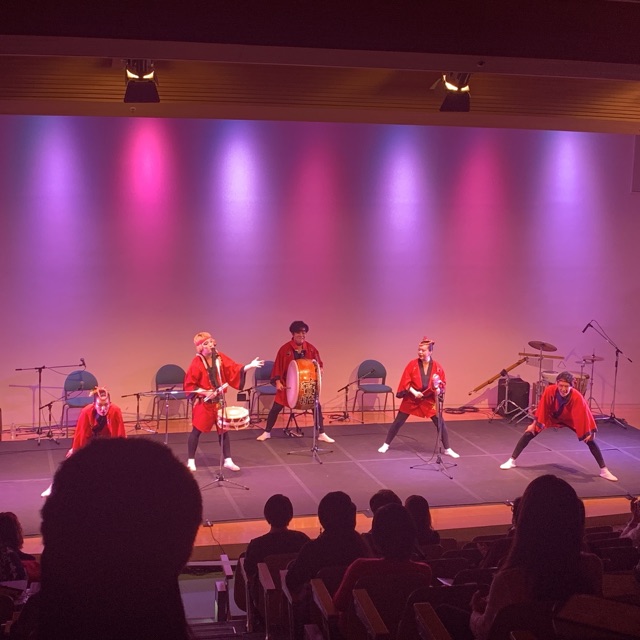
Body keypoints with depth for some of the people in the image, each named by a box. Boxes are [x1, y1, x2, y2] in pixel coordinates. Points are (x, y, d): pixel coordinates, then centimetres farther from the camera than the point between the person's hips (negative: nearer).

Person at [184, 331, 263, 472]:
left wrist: (250, 366, -18)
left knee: (223, 430, 9)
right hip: (203, 402, -5)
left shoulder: (220, 357, -1)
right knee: (197, 430, 4)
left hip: (219, 401, 5)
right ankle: (191, 460, 16)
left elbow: (235, 369, -5)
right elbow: (189, 385, -11)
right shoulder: (197, 363, -15)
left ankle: (228, 460, 18)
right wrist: (204, 392, -18)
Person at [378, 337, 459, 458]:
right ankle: (386, 444, 21)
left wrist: (438, 389, -22)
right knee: (398, 422, 5)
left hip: (429, 400, 1)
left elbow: (443, 383, -1)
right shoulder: (412, 364, -11)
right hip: (411, 399, -1)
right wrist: (414, 392, -22)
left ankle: (447, 449, 13)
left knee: (441, 424, -1)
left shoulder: (437, 367, -9)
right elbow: (405, 382, -9)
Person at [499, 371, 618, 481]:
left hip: (571, 419, -1)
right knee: (529, 433, -7)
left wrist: (589, 432, -21)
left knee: (590, 440, -6)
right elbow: (542, 409, -21)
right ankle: (511, 461, 7)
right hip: (552, 416, 1)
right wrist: (534, 424, -10)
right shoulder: (550, 391, -35)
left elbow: (583, 415, -27)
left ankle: (604, 470, 9)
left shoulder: (577, 397, -39)